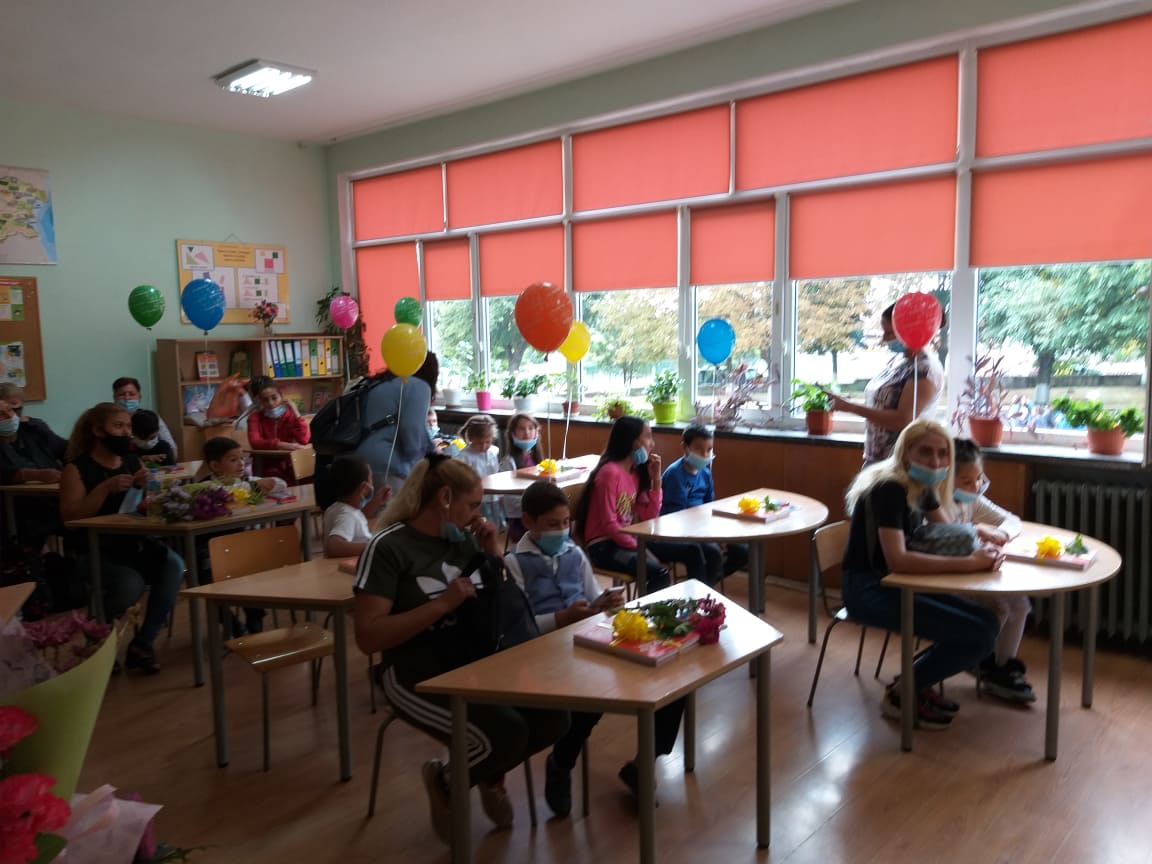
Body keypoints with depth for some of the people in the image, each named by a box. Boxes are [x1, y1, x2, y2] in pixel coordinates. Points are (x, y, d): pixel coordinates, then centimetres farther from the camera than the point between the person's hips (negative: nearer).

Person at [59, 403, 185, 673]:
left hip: (134, 542, 5)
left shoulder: (133, 462, 9)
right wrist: (106, 488, -24)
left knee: (174, 565, -24)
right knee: (131, 584, -31)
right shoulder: (77, 469, -5)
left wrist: (145, 487, -10)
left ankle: (143, 643, -12)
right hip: (96, 549, -5)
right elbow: (69, 516, -16)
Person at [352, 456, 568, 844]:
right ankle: (445, 782, 9)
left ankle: (489, 775, 20)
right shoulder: (389, 547, -12)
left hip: (477, 662, 6)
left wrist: (494, 553, -3)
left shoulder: (464, 539, 6)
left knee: (553, 718, -12)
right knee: (507, 735, -26)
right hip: (418, 674, -6)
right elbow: (368, 637, -19)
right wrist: (442, 603, -23)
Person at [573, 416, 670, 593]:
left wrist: (656, 480, 1)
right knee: (659, 573, -28)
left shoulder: (636, 472, 9)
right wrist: (639, 548, -15)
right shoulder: (610, 472, -16)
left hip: (626, 540, 9)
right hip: (603, 546, -9)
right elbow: (609, 523, -18)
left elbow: (649, 517, 5)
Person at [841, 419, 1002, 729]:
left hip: (897, 583, 9)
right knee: (975, 636, -16)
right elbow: (897, 560, -32)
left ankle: (916, 682, 13)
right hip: (869, 589, -9)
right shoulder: (889, 488, -22)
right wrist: (969, 563, -29)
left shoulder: (922, 487, 6)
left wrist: (981, 550, -11)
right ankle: (901, 695, 2)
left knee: (987, 624, -2)